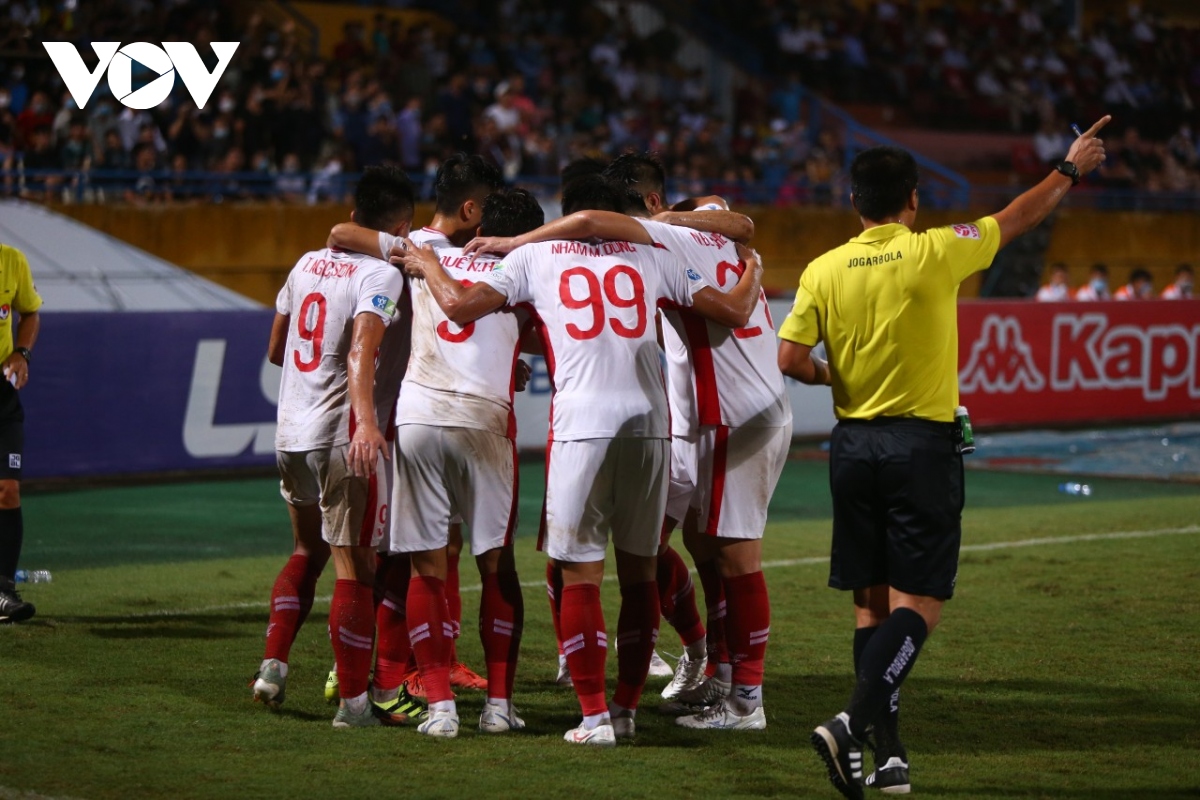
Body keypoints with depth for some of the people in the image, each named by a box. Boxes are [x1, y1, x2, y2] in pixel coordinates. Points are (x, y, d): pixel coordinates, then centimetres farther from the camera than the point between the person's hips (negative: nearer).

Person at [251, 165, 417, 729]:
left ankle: (273, 664, 16)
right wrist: (365, 420, -39)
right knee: (355, 567, -1)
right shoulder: (381, 274, -10)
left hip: (290, 431, 7)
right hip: (342, 435, -7)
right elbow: (361, 351, -27)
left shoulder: (307, 264, 12)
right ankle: (353, 702, 1)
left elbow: (275, 351, 22)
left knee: (308, 551, 25)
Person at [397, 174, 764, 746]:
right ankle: (627, 707, 19)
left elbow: (460, 306, 3)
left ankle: (594, 716, -2)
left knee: (580, 574, 2)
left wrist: (427, 266, 23)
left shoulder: (536, 255, 9)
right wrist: (753, 274, 40)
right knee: (639, 569, 13)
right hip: (648, 420, 3)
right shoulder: (650, 255, 15)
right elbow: (733, 312, 18)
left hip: (582, 424, -3)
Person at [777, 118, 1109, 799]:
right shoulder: (934, 254, -7)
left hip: (853, 445, 4)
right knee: (918, 603, -4)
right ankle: (854, 724, -23)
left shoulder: (824, 270, 1)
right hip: (922, 445, -4)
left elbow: (790, 358, -3)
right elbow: (1018, 219, 6)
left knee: (871, 602, 10)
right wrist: (1071, 170, 22)